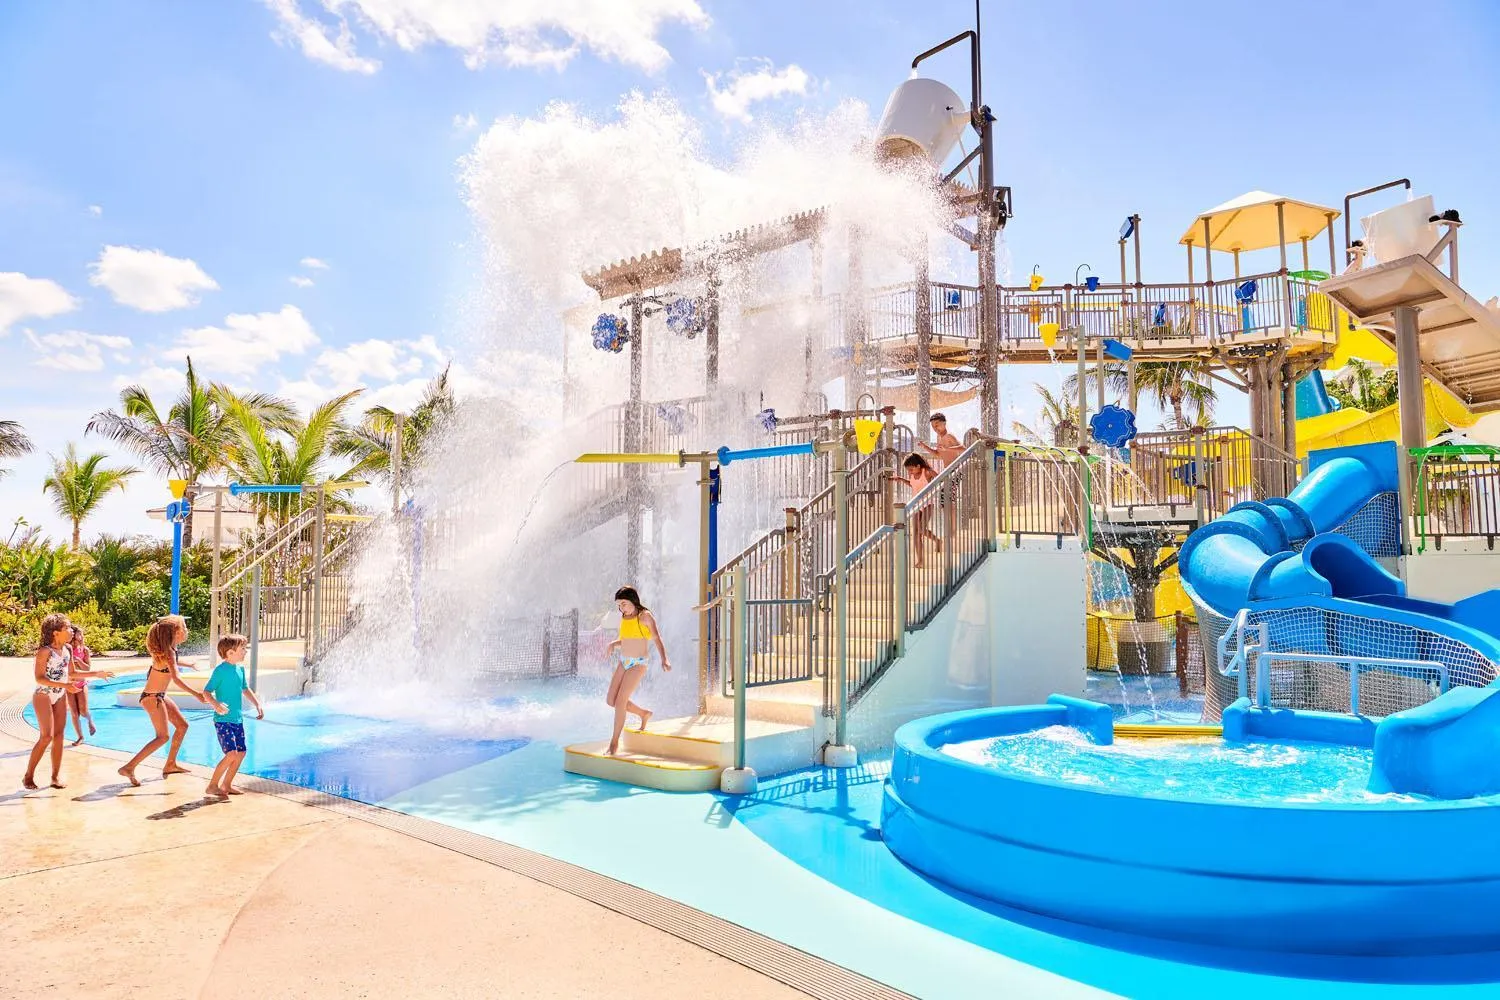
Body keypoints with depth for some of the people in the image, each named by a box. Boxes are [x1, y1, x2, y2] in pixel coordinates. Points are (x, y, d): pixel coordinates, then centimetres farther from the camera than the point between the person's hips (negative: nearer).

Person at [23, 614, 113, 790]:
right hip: (43, 696, -7)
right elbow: (40, 678, -22)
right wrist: (65, 685, -30)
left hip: (60, 697, 7)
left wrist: (96, 673, 9)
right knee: (46, 737, -10)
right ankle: (28, 776, 5)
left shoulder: (67, 649, 2)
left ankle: (56, 776, 11)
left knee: (59, 736, 5)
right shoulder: (45, 651, -19)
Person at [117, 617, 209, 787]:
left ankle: (170, 765, 23)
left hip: (160, 696, 10)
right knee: (163, 736, -12)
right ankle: (129, 768, -11)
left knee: (182, 725, 16)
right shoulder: (169, 652, -22)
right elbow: (176, 678, -32)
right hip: (152, 697, -10)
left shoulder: (167, 649, 5)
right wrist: (195, 694, -34)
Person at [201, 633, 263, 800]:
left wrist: (258, 704, 16)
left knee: (241, 752, 9)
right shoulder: (220, 670, -14)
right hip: (223, 720, -8)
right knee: (232, 754, -14)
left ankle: (226, 785, 24)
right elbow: (206, 692, -15)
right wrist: (216, 704, -33)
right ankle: (212, 786, 1)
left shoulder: (240, 669, 9)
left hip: (237, 719, 8)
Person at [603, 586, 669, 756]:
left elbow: (657, 638, -18)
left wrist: (664, 659, -32)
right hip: (622, 662, 7)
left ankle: (614, 741, 1)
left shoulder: (645, 617, -10)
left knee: (620, 701, -10)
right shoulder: (623, 618, 9)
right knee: (610, 700, 5)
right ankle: (644, 714, 25)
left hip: (638, 664, -7)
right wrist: (613, 644, -1)